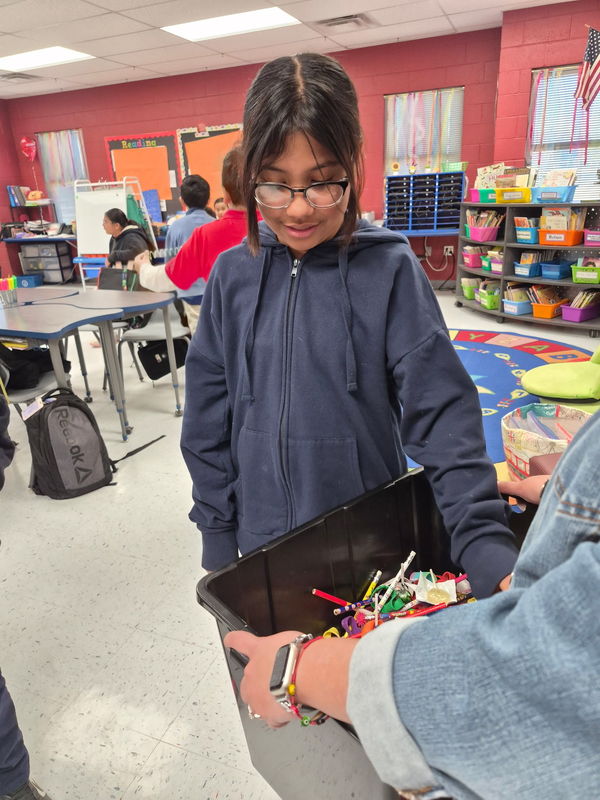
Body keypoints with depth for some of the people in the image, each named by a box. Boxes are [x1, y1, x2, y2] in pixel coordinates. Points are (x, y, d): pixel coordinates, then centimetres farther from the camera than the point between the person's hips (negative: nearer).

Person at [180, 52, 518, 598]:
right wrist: (218, 543, 3)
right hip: (261, 540, 3)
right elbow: (209, 424, 0)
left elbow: (442, 416, -15)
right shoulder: (233, 276, -4)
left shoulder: (389, 271, -13)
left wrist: (488, 548, -25)